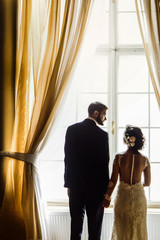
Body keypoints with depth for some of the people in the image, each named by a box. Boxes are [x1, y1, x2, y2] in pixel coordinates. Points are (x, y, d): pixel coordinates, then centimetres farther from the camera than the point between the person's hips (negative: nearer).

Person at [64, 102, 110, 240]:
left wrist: (68, 183, 8)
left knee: (76, 222, 12)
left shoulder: (72, 130, 1)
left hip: (76, 184, 4)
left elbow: (68, 159, 2)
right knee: (94, 225, 8)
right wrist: (106, 190, -2)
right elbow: (104, 163, -9)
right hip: (96, 186, -3)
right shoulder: (102, 135, -11)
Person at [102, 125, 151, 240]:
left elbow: (113, 180, -10)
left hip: (123, 195, -1)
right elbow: (147, 182, 3)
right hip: (139, 196, 1)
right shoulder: (145, 160, -6)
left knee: (121, 228, 15)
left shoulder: (119, 158, -11)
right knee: (138, 229, 15)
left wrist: (107, 197, 2)